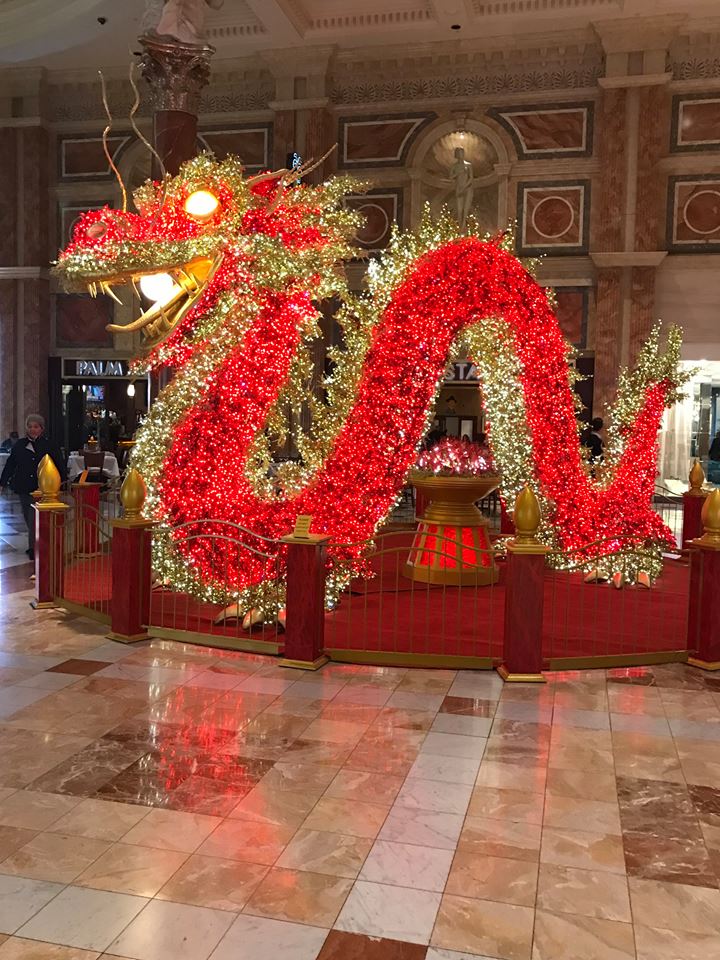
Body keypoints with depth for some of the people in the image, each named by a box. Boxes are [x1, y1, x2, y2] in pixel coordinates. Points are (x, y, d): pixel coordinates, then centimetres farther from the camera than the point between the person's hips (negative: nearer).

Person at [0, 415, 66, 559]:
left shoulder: (50, 446, -2)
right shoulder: (20, 445, 7)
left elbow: (60, 467, 0)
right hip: (24, 488, 4)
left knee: (35, 520, -10)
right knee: (29, 519, 11)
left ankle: (33, 548, -5)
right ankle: (34, 546, 25)